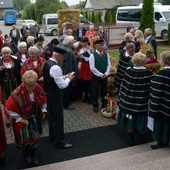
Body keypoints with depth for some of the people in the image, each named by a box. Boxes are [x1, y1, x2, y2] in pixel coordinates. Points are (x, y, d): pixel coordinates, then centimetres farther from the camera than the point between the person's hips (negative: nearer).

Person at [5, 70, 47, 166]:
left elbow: (43, 99, 5)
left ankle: (33, 154, 43)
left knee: (36, 137, 14)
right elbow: (10, 108, -20)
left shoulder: (38, 88, -16)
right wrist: (20, 119, -16)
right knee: (27, 138, -8)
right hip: (23, 119, -4)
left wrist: (43, 111, 4)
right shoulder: (17, 94, -31)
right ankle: (26, 152, 29)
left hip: (35, 118, 5)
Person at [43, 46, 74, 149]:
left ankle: (52, 136, 36)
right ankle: (60, 141, 11)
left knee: (51, 115, 21)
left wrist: (64, 77, 6)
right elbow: (62, 85, -25)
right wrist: (68, 79, -7)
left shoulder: (47, 63, 5)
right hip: (55, 95, -10)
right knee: (58, 118, 1)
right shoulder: (55, 67, -26)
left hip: (48, 93, 10)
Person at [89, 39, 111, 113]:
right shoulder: (92, 55, -13)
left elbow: (109, 65, 4)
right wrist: (100, 75, -16)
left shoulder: (106, 54, 2)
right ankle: (95, 106, 21)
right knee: (95, 92, 5)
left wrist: (106, 74, -10)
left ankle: (104, 105, 28)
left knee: (104, 91, 14)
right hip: (96, 76, -4)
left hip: (105, 76, 4)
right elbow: (92, 68, -16)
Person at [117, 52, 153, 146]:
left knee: (130, 121, 17)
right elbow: (151, 89, -12)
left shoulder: (128, 71, -10)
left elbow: (123, 86, -4)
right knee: (141, 122, 16)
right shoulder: (149, 73, -17)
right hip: (142, 104, -2)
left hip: (128, 102, 2)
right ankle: (142, 141, 33)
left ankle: (131, 140, 30)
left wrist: (121, 100, 7)